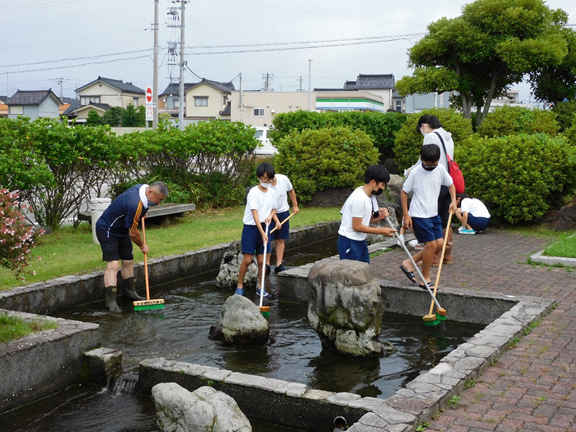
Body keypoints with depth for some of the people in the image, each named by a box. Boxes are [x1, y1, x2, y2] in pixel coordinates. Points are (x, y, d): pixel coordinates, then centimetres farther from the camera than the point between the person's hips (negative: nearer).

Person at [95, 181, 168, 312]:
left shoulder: (142, 188, -8)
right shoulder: (135, 205, -35)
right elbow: (133, 233, -22)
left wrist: (142, 214, 29)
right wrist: (142, 246, -6)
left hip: (122, 230, 10)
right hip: (107, 231, -10)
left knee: (128, 261, 14)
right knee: (113, 265, -16)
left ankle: (130, 292, 30)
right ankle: (110, 301, -16)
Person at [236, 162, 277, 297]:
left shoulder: (272, 192, 4)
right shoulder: (253, 192, -14)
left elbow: (273, 209, 17)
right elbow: (255, 214, -20)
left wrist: (270, 216, -8)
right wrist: (262, 233, -26)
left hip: (264, 227, 5)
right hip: (251, 227, -5)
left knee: (261, 260, 4)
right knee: (247, 259, -6)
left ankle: (261, 288, 16)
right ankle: (240, 286, 10)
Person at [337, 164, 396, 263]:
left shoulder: (370, 196, 6)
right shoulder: (359, 199, -23)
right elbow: (357, 226, -22)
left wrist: (379, 217, -7)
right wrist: (381, 231, -17)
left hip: (360, 241, 9)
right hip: (349, 242, -9)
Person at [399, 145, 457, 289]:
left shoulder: (440, 169, 0)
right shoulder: (415, 172, -13)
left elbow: (450, 184, 16)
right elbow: (404, 192, -6)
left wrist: (453, 200, -2)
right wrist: (406, 215, -9)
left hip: (433, 214, 6)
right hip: (419, 215, -6)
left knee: (440, 244, 3)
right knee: (432, 245, -9)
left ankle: (409, 263, 15)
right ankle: (425, 279, 5)